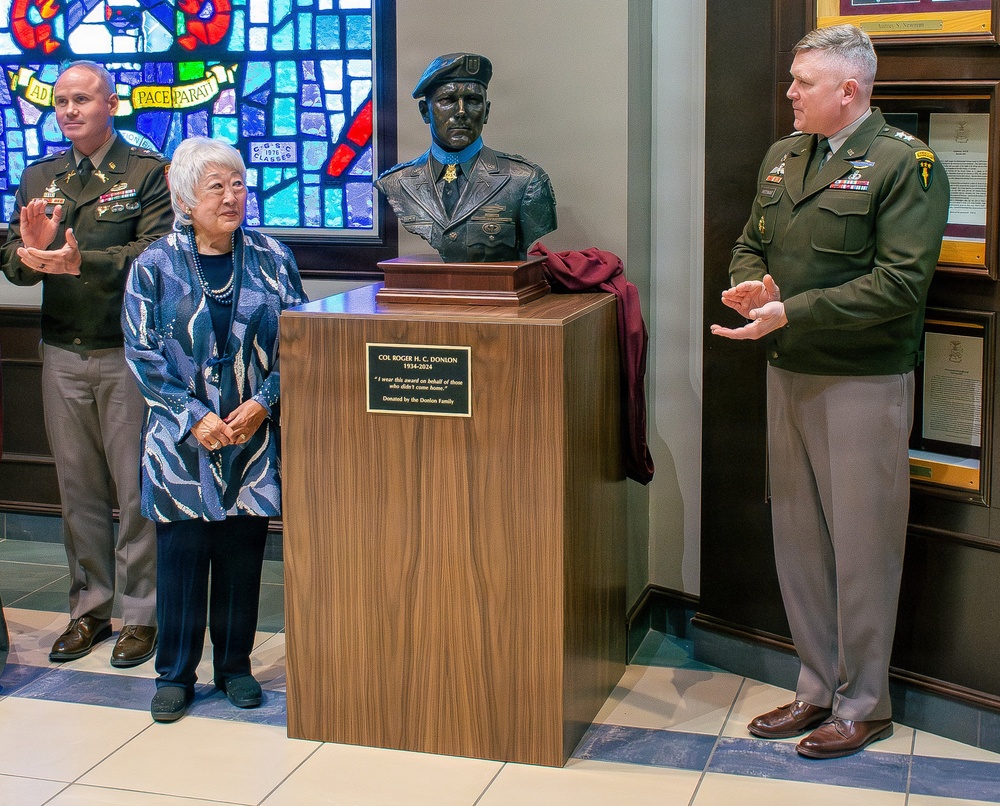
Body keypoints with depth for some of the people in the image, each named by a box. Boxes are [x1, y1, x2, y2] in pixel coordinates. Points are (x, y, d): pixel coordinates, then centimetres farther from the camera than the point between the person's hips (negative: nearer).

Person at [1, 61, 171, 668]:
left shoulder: (147, 172, -3)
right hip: (63, 353, 4)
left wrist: (82, 262, -28)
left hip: (128, 351, -4)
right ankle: (89, 610, 23)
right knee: (78, 486, 11)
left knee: (136, 486, 1)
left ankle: (142, 614, 13)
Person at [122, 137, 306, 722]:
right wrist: (194, 417, -12)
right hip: (182, 438, -1)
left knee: (243, 552, 7)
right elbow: (143, 355, -4)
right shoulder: (156, 267, -2)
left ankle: (236, 665, 23)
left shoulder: (271, 260, 2)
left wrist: (264, 400, -10)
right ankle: (176, 674, 15)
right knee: (181, 552, 1)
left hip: (254, 435, 2)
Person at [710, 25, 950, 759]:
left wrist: (791, 313, -22)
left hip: (863, 382, -7)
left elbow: (900, 283, -18)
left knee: (862, 547, 1)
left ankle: (863, 705, 16)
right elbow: (752, 243, 20)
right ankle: (818, 689, 27)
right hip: (789, 374, 7)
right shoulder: (783, 155, 13)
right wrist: (751, 281, -4)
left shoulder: (904, 163, -11)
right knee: (798, 538, 13)